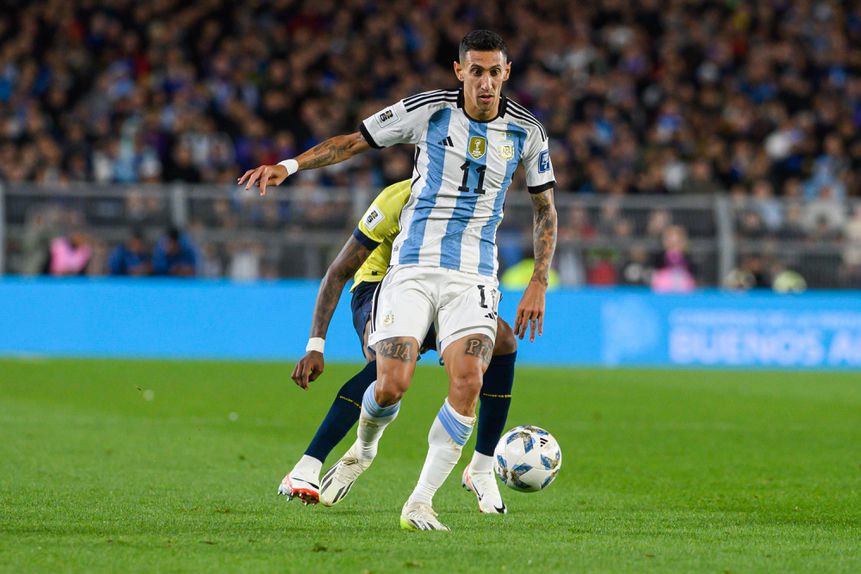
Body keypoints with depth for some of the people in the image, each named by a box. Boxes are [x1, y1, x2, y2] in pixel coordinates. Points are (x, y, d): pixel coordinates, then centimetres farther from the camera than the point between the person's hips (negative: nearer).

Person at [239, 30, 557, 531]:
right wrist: (289, 165, -6)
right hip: (413, 267, -1)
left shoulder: (526, 131, 3)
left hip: (473, 275, 1)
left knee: (468, 381, -22)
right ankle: (365, 447, 24)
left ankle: (421, 503, -11)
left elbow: (546, 211, 14)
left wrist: (539, 284, 7)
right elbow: (354, 142, 6)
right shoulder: (429, 110, -3)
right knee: (391, 385, -14)